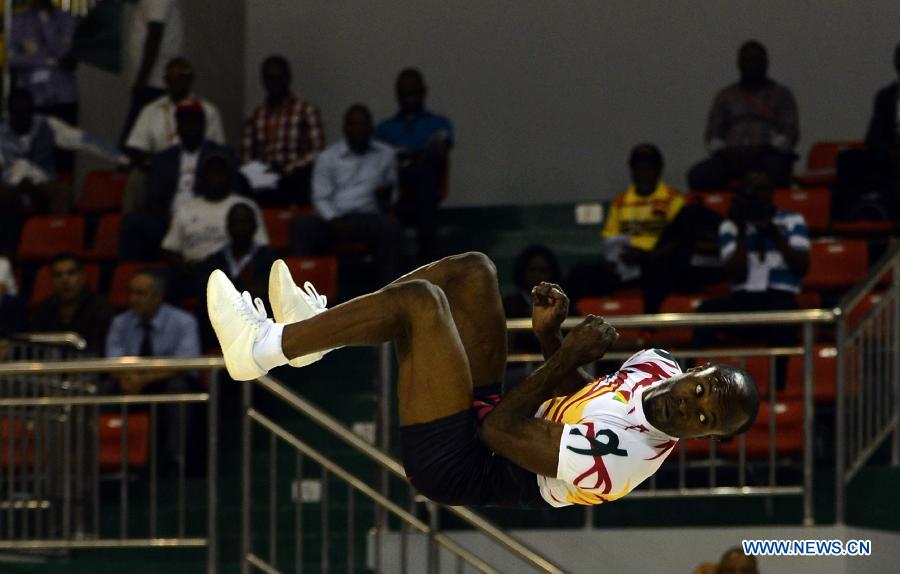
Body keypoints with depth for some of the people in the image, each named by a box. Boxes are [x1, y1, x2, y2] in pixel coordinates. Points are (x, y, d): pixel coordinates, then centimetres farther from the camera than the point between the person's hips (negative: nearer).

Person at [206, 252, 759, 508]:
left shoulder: (612, 459, -33)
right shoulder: (660, 367, -6)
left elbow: (500, 430, -25)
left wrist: (571, 355, -20)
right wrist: (551, 334, -5)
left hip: (454, 463, -9)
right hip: (485, 401, 9)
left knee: (419, 300, -21)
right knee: (472, 270, 7)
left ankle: (262, 347, -2)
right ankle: (319, 329, 17)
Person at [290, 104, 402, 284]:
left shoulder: (385, 154, 15)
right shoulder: (328, 157, 11)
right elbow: (321, 198, 5)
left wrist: (387, 192, -7)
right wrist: (335, 222, -14)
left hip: (369, 217, 0)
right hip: (334, 219, 0)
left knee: (390, 227, -35)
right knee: (302, 223, -30)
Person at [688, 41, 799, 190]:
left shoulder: (781, 94, 17)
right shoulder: (725, 96, 23)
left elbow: (790, 133, 5)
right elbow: (713, 134, 16)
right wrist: (722, 150, -7)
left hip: (768, 155, -2)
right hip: (732, 158, 2)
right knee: (698, 174, -29)